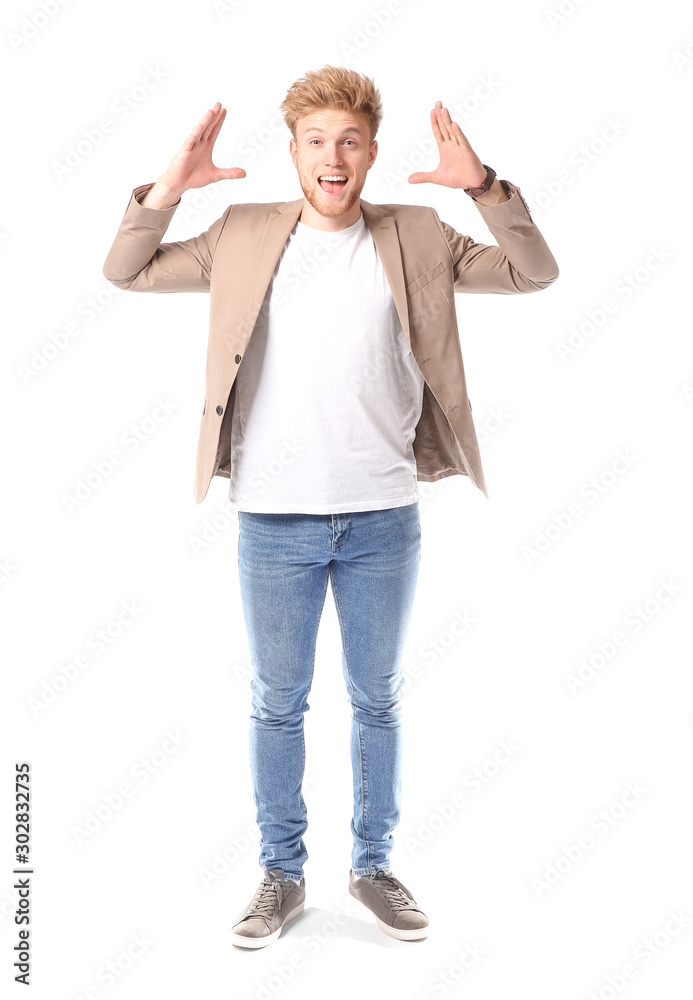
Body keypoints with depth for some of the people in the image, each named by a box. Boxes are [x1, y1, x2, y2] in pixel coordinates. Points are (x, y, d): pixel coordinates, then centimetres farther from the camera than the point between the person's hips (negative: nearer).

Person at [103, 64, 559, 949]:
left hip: (383, 518, 1)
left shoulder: (416, 238, 4)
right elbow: (126, 272, 8)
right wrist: (170, 185, -7)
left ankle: (373, 866, 33)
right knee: (276, 703, 11)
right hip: (273, 518, 0)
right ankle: (282, 875, 29)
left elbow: (534, 273, 3)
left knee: (379, 699, 14)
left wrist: (483, 185, -11)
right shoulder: (243, 235, 5)